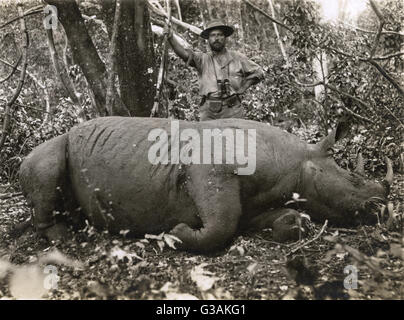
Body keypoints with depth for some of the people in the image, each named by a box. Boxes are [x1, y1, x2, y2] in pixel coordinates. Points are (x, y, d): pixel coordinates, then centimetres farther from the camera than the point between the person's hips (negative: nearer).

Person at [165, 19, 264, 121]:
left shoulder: (237, 58, 12)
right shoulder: (203, 59, 9)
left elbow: (258, 72, 18)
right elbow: (185, 54, -8)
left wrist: (242, 87, 8)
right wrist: (171, 38, -23)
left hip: (233, 110, 0)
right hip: (209, 112, 0)